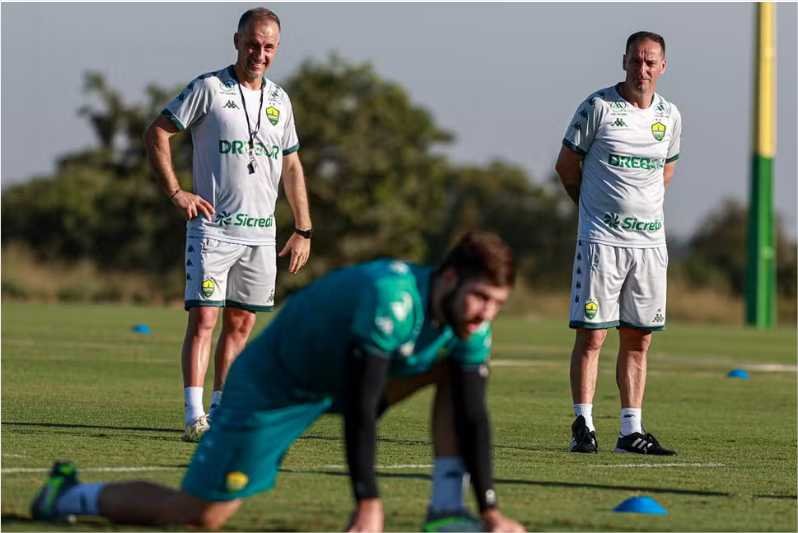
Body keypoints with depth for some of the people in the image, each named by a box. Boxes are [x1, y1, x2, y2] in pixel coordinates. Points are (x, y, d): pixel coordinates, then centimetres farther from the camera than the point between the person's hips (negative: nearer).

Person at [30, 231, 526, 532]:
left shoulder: (470, 320, -13)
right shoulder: (392, 297, -38)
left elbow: (472, 417, -7)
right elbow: (360, 410, -38)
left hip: (342, 372, 8)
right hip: (275, 385, -8)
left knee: (457, 368, -2)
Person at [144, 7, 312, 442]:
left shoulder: (279, 100, 13)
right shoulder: (209, 88, -4)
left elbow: (291, 166, 19)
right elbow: (157, 133, -3)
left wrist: (303, 229, 14)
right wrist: (174, 192, -10)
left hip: (260, 232, 6)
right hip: (213, 225, -6)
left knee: (241, 324, 7)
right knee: (203, 318, -12)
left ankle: (219, 413, 14)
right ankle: (194, 417, -15)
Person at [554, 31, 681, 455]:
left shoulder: (669, 116, 9)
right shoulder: (598, 106, -5)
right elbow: (567, 164, 3)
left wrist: (644, 204, 13)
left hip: (650, 241, 4)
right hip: (601, 239, -4)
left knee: (638, 340, 6)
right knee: (591, 335, -6)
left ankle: (631, 431, 10)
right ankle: (583, 426, -2)